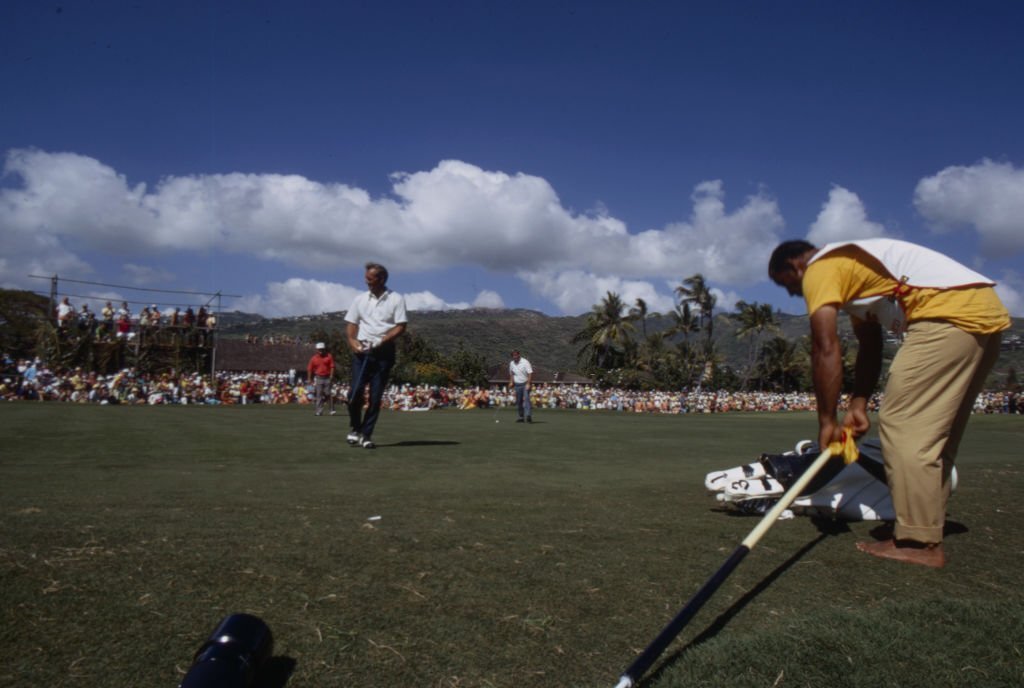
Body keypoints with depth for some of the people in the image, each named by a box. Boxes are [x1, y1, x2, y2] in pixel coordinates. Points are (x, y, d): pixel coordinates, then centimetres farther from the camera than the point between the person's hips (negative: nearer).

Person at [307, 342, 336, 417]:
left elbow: (332, 367, -3)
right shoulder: (314, 358, 4)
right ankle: (319, 411, 5)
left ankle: (332, 410, 2)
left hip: (327, 378, -1)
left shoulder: (329, 356, 1)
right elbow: (309, 369, 7)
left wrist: (331, 376, -13)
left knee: (329, 394, -4)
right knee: (319, 395, 2)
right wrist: (310, 379, 3)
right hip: (318, 378, 1)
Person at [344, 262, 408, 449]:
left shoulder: (396, 299, 2)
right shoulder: (359, 299, 12)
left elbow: (401, 327, -4)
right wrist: (352, 340, -6)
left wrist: (382, 342, -15)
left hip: (384, 352, -2)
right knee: (355, 391, -8)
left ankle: (366, 435, 9)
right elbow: (351, 323, 13)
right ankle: (355, 428, 13)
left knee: (376, 396, 0)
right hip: (361, 350, 2)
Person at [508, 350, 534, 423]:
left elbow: (530, 373, -17)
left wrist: (528, 384, -24)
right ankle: (520, 416, 15)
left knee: (526, 398, -19)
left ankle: (528, 415, -28)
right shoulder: (511, 363, 7)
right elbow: (511, 373, 23)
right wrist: (511, 382, 10)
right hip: (517, 384, 6)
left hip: (526, 384, -6)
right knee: (518, 401, 6)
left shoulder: (525, 362, -12)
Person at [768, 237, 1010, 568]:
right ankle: (926, 533, 16)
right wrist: (859, 403, 19)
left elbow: (825, 348, -12)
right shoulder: (852, 268, 27)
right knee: (936, 431, 13)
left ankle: (919, 543, -7)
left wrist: (827, 421, -7)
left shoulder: (820, 268, -3)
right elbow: (870, 347, 25)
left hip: (951, 314, -11)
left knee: (901, 422, -8)